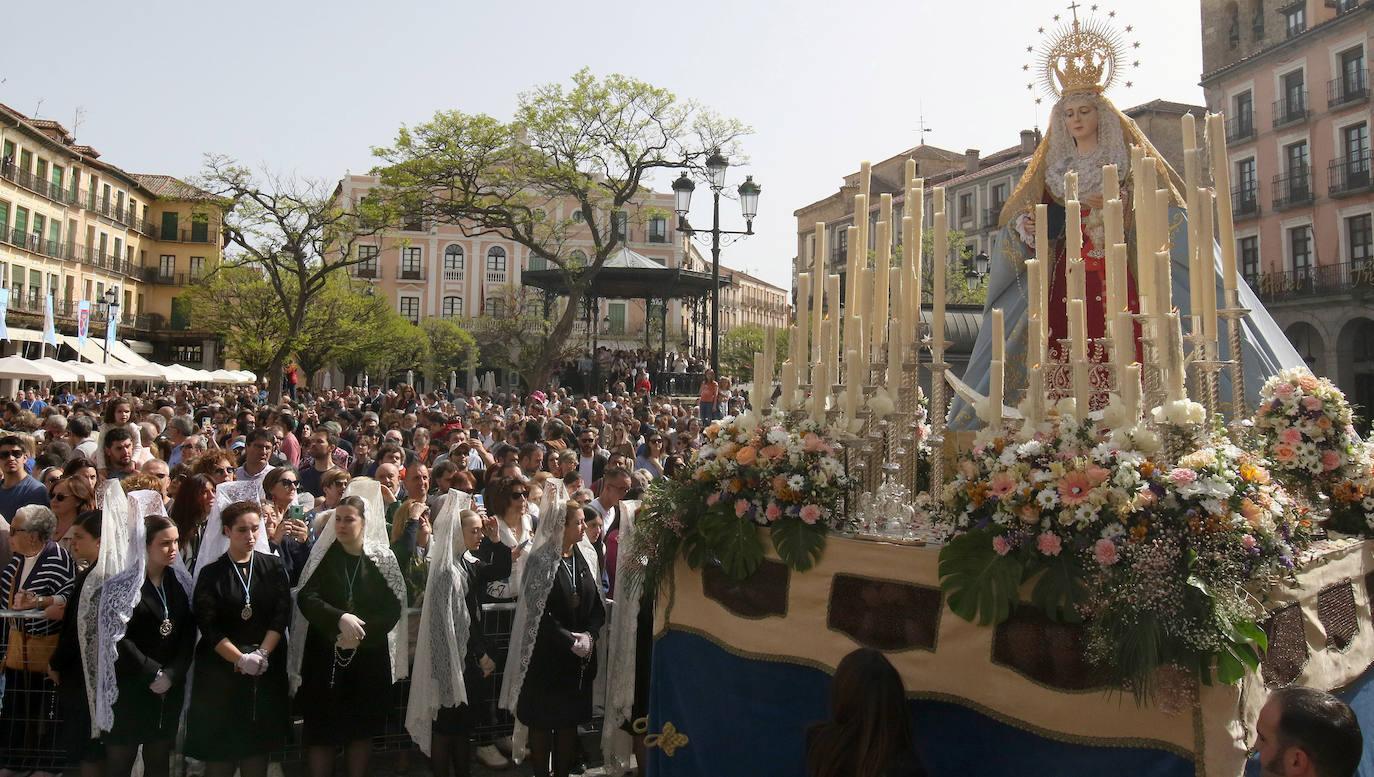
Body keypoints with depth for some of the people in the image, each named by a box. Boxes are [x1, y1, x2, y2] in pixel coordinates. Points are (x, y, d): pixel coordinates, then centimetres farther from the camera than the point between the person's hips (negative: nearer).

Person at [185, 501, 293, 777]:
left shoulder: (274, 567, 5)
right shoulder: (211, 573, 1)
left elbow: (282, 615, -2)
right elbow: (208, 626, -7)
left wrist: (261, 654, -15)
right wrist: (241, 659, -17)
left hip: (267, 670, 2)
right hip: (222, 670, -1)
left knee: (258, 748, 5)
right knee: (220, 755, 0)